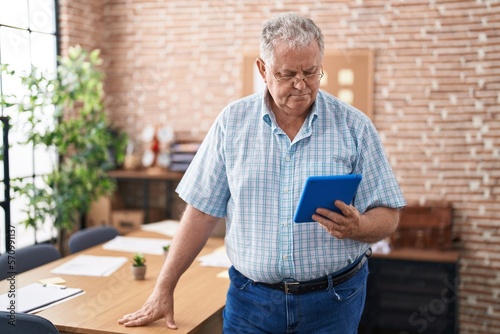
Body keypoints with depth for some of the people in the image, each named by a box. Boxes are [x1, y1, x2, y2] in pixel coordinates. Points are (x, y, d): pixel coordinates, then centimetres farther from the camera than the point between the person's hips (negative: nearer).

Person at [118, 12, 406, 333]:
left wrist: (357, 227, -24)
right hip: (250, 298, 0)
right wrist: (164, 289, 0)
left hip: (333, 299, 0)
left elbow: (387, 216, -2)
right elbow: (202, 211, 1)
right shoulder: (232, 122, -2)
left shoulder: (355, 126, -4)